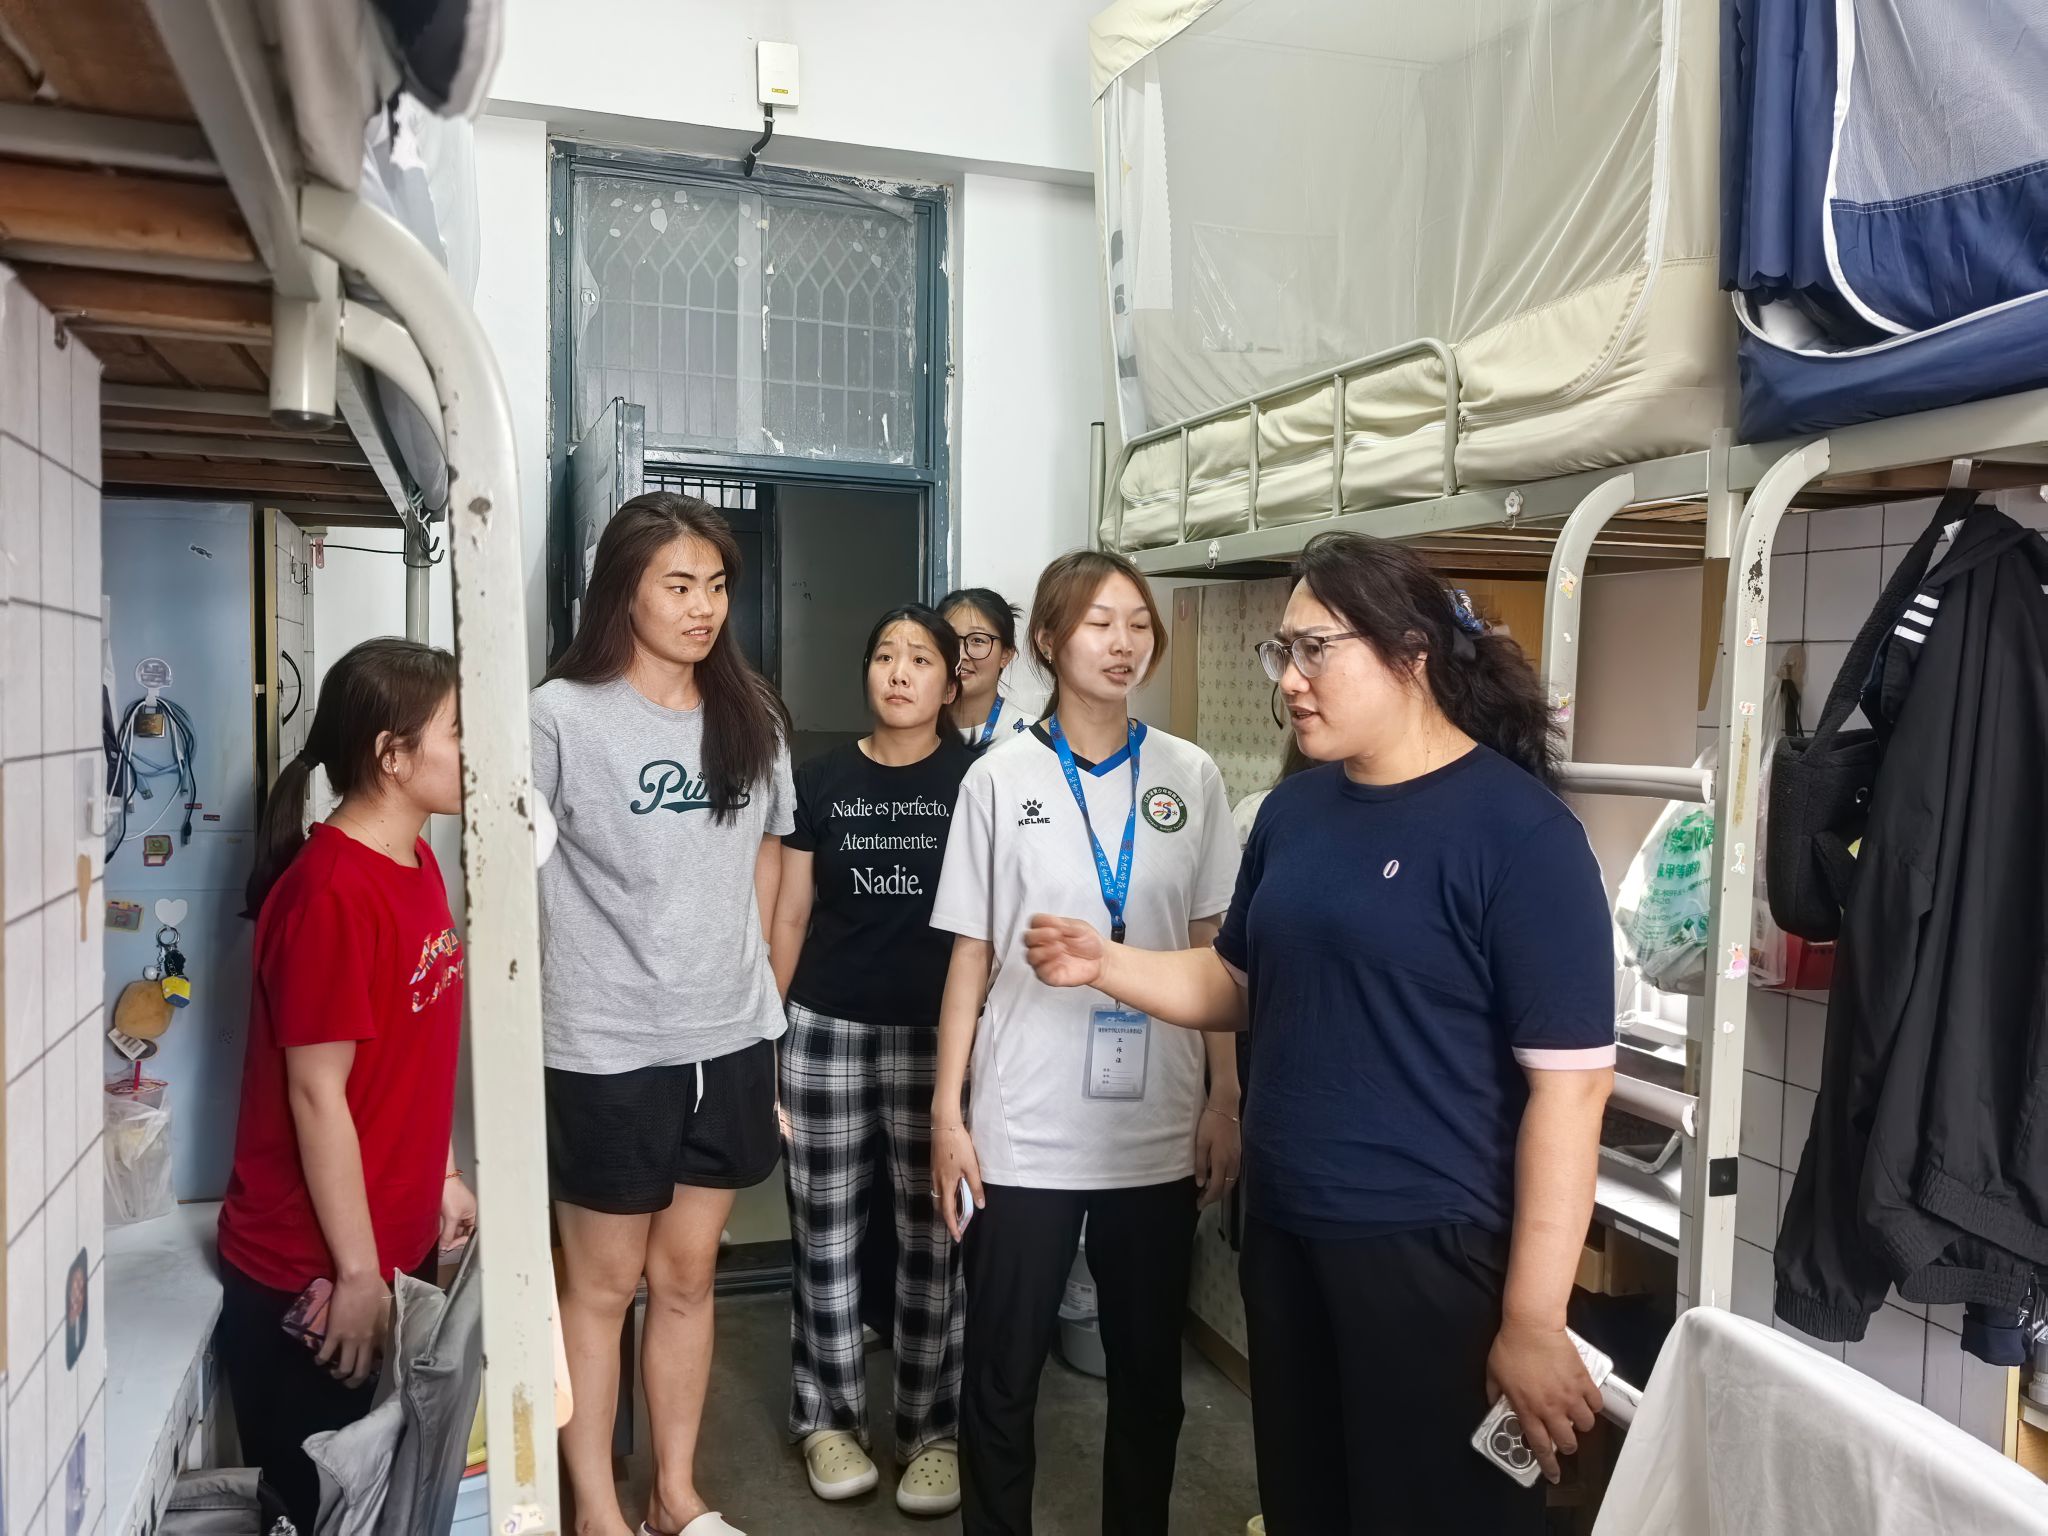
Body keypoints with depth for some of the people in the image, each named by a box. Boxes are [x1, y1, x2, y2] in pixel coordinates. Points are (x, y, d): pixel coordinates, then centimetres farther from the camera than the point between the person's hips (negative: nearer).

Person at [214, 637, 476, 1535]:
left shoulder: (415, 861, 3)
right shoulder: (331, 893, -25)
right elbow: (316, 1095, -23)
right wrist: (356, 1273, -17)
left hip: (400, 1247, 8)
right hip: (309, 1276, -8)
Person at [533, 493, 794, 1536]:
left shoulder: (750, 715, 4)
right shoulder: (563, 716, -12)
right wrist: (525, 1031, -9)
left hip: (729, 1041, 4)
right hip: (606, 1053, -4)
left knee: (687, 1274, 16)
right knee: (601, 1284, 11)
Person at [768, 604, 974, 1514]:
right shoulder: (822, 780, 4)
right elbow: (789, 916, 8)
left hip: (936, 1036, -1)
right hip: (826, 1031, 2)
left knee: (932, 1240, 8)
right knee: (826, 1235, 11)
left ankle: (933, 1429, 24)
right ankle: (828, 1417, 29)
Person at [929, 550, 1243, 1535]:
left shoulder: (1191, 778, 2)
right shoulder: (1000, 779, -3)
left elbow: (1213, 951, 5)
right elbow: (971, 956, -1)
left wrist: (1225, 1099, 3)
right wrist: (947, 1112, -2)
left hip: (1158, 1128, 2)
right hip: (1023, 1129, -1)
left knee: (1148, 1368, 15)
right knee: (1002, 1369, 11)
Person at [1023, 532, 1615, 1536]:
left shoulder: (1518, 830, -15)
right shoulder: (1295, 808, 6)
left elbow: (1568, 1083, -17)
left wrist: (1533, 1322, -18)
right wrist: (1103, 963, -1)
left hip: (1432, 1252, -6)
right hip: (1284, 1233, 7)